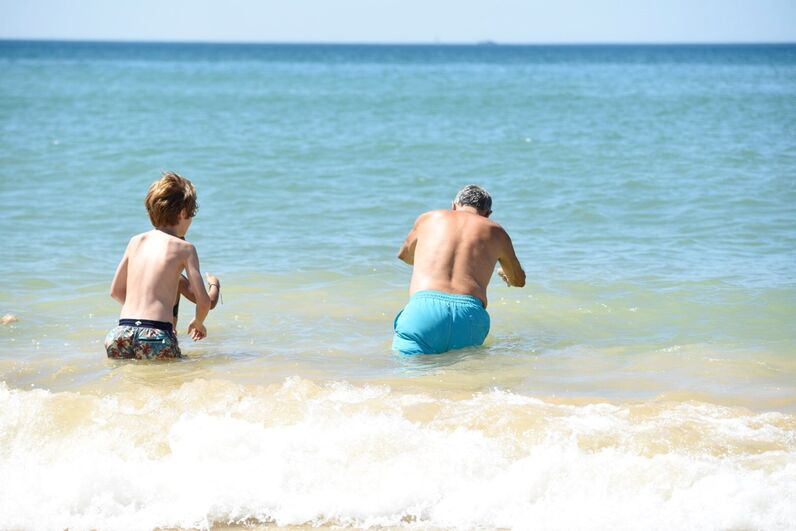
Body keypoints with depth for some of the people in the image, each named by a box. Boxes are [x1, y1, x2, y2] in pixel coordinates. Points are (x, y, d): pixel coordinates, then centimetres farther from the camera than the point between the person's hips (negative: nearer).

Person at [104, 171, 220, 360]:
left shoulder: (136, 241, 18)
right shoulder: (184, 248, 4)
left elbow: (116, 291, 26)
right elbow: (203, 300, 1)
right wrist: (198, 323, 22)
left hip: (123, 331, 5)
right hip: (156, 337, -4)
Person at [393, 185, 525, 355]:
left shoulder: (429, 218, 26)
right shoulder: (495, 231, 25)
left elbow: (404, 256, 48)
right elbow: (519, 280, 42)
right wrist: (505, 273, 66)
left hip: (424, 308, -1)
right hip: (470, 317, 1)